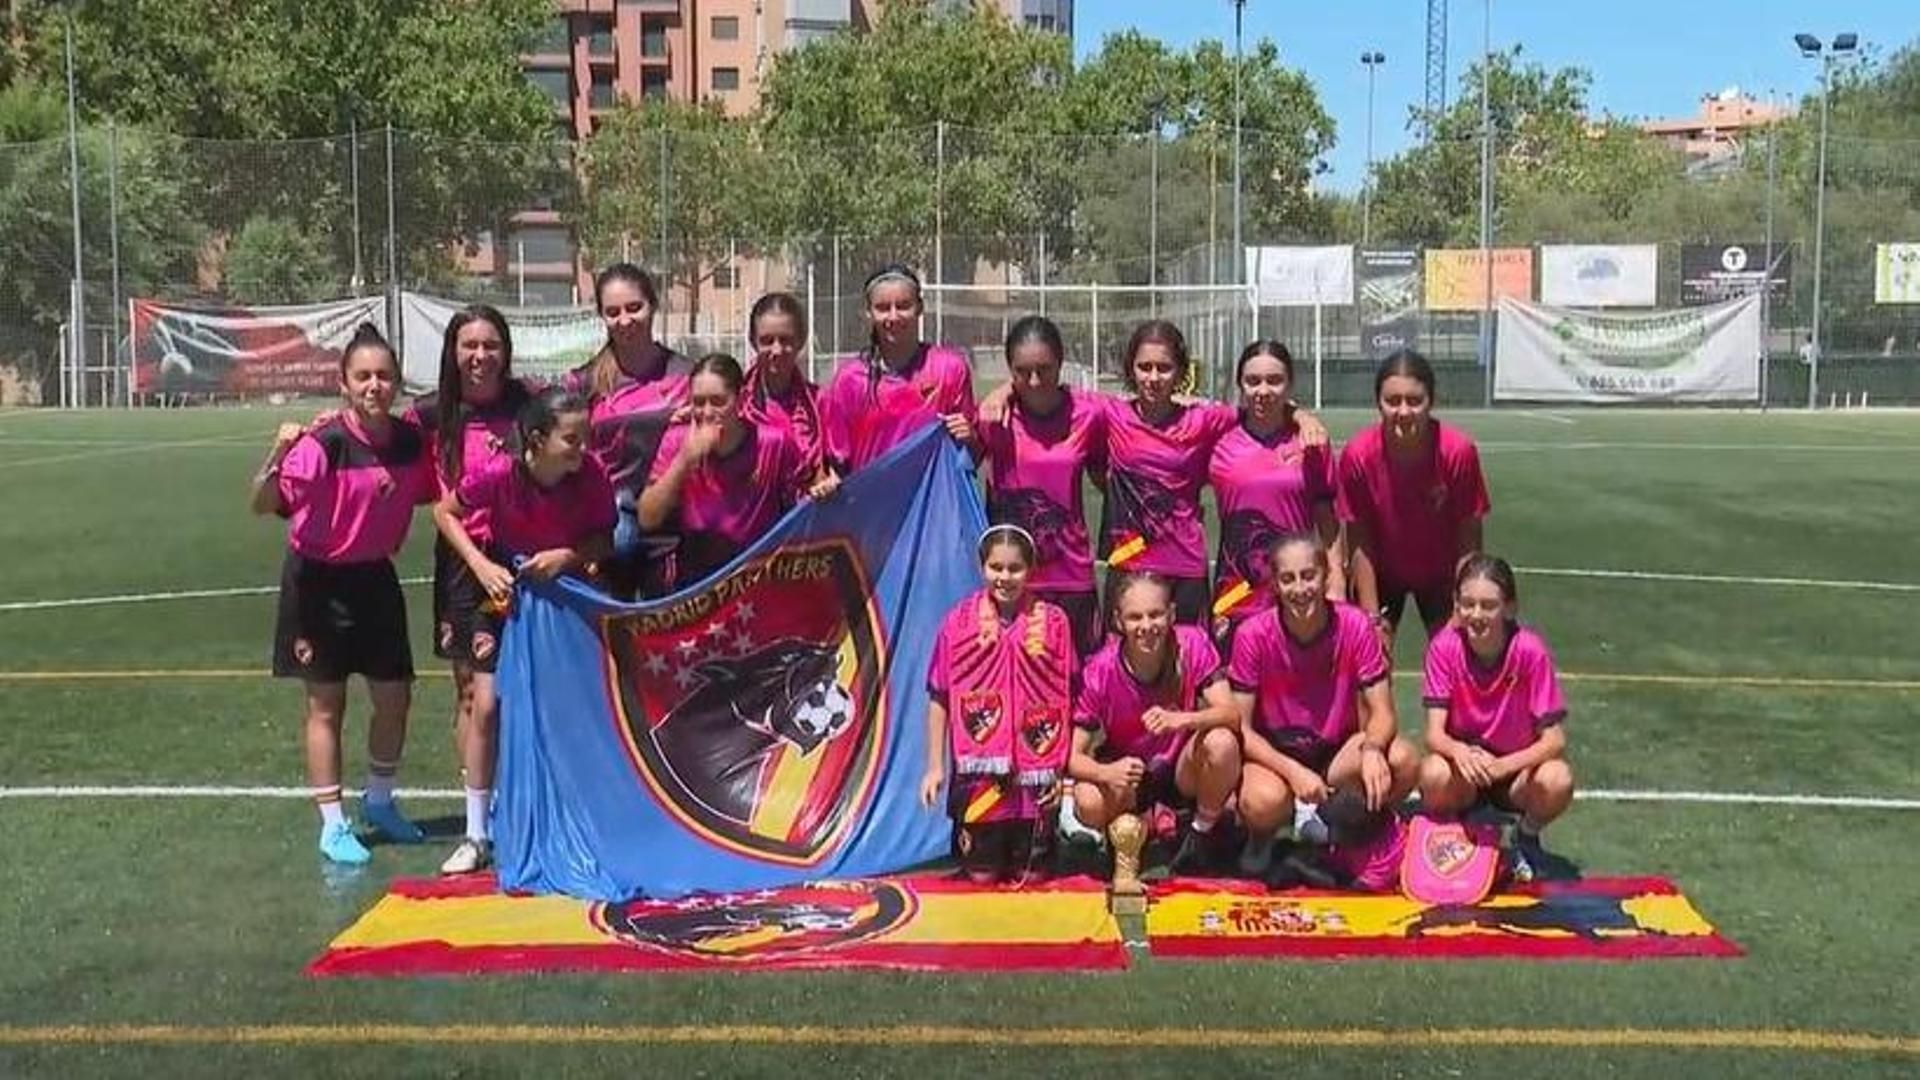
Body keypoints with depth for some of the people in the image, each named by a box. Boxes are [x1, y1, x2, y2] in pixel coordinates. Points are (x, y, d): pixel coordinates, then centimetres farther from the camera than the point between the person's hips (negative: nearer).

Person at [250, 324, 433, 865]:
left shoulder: (411, 441, -6)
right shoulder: (324, 443, -22)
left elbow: (423, 496, 12)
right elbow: (264, 505, -30)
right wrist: (278, 457, -45)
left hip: (375, 578, 5)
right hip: (319, 581, -5)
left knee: (395, 698, 11)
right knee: (326, 706, 5)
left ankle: (379, 802, 35)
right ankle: (333, 827, 16)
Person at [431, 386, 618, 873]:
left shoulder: (593, 476, -25)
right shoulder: (498, 475, -29)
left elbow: (606, 540, -13)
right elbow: (445, 513, -13)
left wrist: (570, 555, -32)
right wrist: (482, 567, -22)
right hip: (507, 592, -1)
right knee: (489, 707, -2)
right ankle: (477, 836, 9)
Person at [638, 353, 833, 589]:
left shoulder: (775, 442, -9)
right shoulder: (677, 441, -5)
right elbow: (647, 520, -11)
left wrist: (819, 493, -19)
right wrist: (684, 461, -20)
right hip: (692, 585, 0)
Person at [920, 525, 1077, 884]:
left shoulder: (1052, 622, -2)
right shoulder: (959, 622, -1)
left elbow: (1064, 702, 0)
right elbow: (939, 700, 3)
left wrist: (1060, 770, -3)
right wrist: (935, 766, -1)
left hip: (1033, 769, 0)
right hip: (979, 766, 0)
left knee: (1029, 875, 5)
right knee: (981, 875, 4)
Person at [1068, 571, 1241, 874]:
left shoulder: (1193, 645, -17)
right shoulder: (1101, 671, -19)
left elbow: (1231, 715, -25)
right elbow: (1074, 755, -19)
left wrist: (1181, 720, -45)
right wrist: (1107, 772, -42)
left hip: (1183, 769, 0)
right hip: (1126, 772, 0)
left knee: (1222, 742, -34)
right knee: (1089, 803, -33)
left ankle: (1202, 833, -6)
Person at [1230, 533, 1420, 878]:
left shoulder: (1354, 626, -13)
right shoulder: (1253, 636, -17)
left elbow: (1382, 712, -11)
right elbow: (1241, 728, -15)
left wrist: (1372, 749, -34)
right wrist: (1293, 771, -29)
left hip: (1338, 752, 2)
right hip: (1274, 755, -2)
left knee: (1403, 762, -28)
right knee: (1264, 803, -36)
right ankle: (1262, 836, 4)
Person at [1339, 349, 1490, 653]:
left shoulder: (1459, 451, -27)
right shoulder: (1357, 455, -26)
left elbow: (1468, 541, -17)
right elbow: (1359, 544, -16)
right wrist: (1372, 618, -13)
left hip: (1441, 576, 0)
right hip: (1381, 576, 0)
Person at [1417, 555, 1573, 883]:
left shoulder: (1530, 650, -18)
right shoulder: (1444, 647, -15)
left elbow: (1554, 739, -18)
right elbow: (1434, 733, -17)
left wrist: (1502, 766, -33)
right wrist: (1460, 752, -40)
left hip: (1517, 769, 0)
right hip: (1464, 767, 0)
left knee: (1557, 782, -33)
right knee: (1434, 776, -34)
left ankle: (1527, 836, 3)